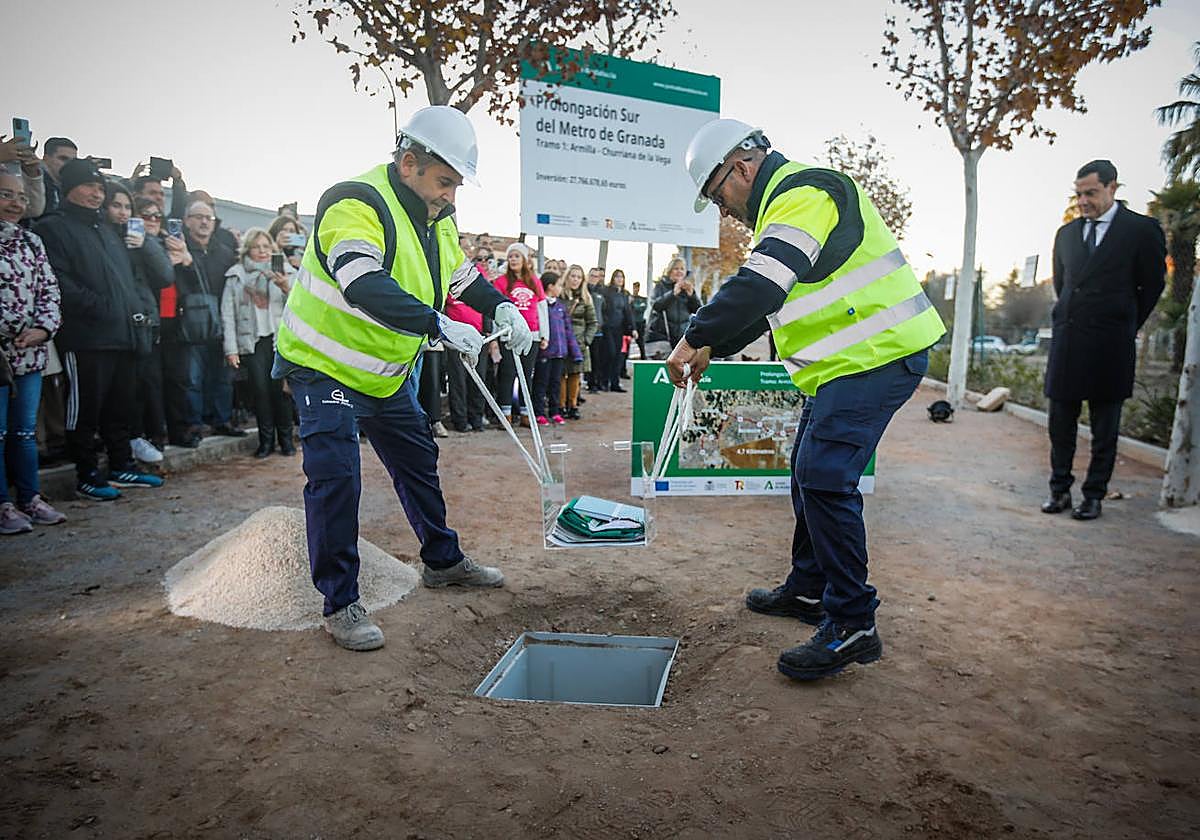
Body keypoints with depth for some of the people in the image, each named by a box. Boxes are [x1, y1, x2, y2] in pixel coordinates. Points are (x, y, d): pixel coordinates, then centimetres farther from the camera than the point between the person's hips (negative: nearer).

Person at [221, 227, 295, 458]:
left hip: (280, 338, 0)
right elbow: (228, 313, 5)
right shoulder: (235, 276, 8)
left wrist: (287, 289, -21)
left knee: (280, 387, -7)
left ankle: (285, 437, 7)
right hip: (252, 341, 0)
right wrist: (230, 348, -1)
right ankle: (266, 439, 6)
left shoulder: (284, 272, 8)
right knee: (260, 389, -7)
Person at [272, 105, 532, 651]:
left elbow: (461, 274, 18)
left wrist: (501, 307, 1)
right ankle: (339, 604, 0)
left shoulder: (436, 217, 4)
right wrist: (439, 326, -46)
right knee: (335, 478, -13)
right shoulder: (355, 204, -25)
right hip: (324, 366, -8)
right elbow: (365, 287, -40)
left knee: (419, 462, 15)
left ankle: (442, 561, 33)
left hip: (388, 372, 9)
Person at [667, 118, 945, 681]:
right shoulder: (786, 201, 21)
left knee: (825, 478, -15)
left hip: (878, 357, -11)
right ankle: (809, 589, 30)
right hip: (847, 362, 11)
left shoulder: (804, 193, -15)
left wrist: (695, 337, -21)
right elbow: (765, 300, 26)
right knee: (810, 471, 16)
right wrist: (712, 348, 19)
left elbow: (760, 286, -30)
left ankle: (852, 624, -6)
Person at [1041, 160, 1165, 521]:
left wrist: (1126, 329, 8)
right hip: (1066, 339, 4)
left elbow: (1152, 286, 4)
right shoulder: (1066, 233, 12)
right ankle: (1060, 489, 16)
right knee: (1060, 422, 6)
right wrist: (1071, 320, 16)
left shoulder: (1142, 229, -1)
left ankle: (1094, 495, 11)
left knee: (1104, 426, 3)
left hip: (1109, 345, -4)